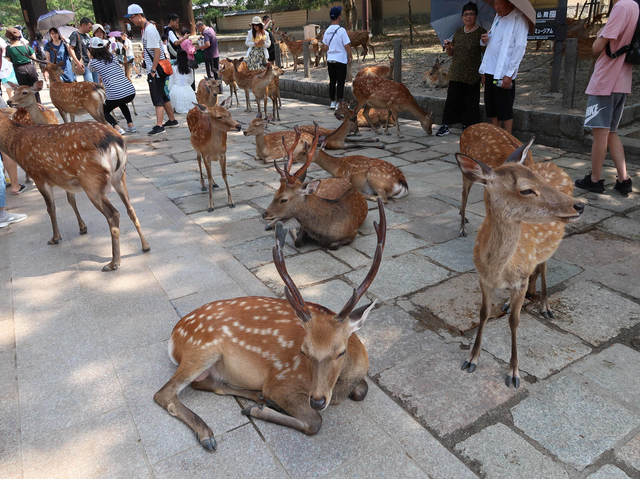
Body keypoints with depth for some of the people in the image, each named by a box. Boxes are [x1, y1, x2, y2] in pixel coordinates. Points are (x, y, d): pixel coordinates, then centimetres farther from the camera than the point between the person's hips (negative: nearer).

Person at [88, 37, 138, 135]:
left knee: (104, 112, 23)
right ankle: (131, 125, 27)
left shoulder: (93, 62, 5)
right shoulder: (112, 56, 14)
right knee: (122, 103, 39)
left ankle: (117, 128, -2)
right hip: (131, 92, 5)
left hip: (115, 95, -5)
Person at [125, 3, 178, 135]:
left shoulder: (149, 29, -16)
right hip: (153, 69, 10)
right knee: (162, 96, 16)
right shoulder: (145, 28, 14)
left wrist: (153, 70, -20)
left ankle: (159, 126, -9)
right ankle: (172, 120, 25)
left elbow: (157, 50, -21)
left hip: (156, 70, -10)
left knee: (158, 98, -10)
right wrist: (151, 70, 17)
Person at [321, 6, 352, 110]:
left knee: (332, 82, 11)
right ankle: (339, 104, 1)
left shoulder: (327, 31, 5)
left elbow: (324, 48, 11)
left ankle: (332, 102, 17)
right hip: (341, 59, -6)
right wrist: (350, 56, -1)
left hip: (330, 59, 6)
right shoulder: (341, 30, -13)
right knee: (340, 82, 0)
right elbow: (347, 46, -14)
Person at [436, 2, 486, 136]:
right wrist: (448, 46, -4)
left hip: (472, 75, -4)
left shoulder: (481, 32, -3)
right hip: (456, 74, 4)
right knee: (452, 99, 2)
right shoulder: (458, 32, 11)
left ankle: (467, 126, 15)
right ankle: (445, 126, 9)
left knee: (470, 102, 2)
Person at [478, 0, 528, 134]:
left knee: (505, 110, -2)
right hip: (490, 71, 8)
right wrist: (485, 40, 2)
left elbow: (520, 48, -14)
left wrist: (509, 74, -19)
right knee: (492, 108, 13)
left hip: (504, 73, -7)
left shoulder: (519, 20, -9)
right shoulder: (498, 18, 14)